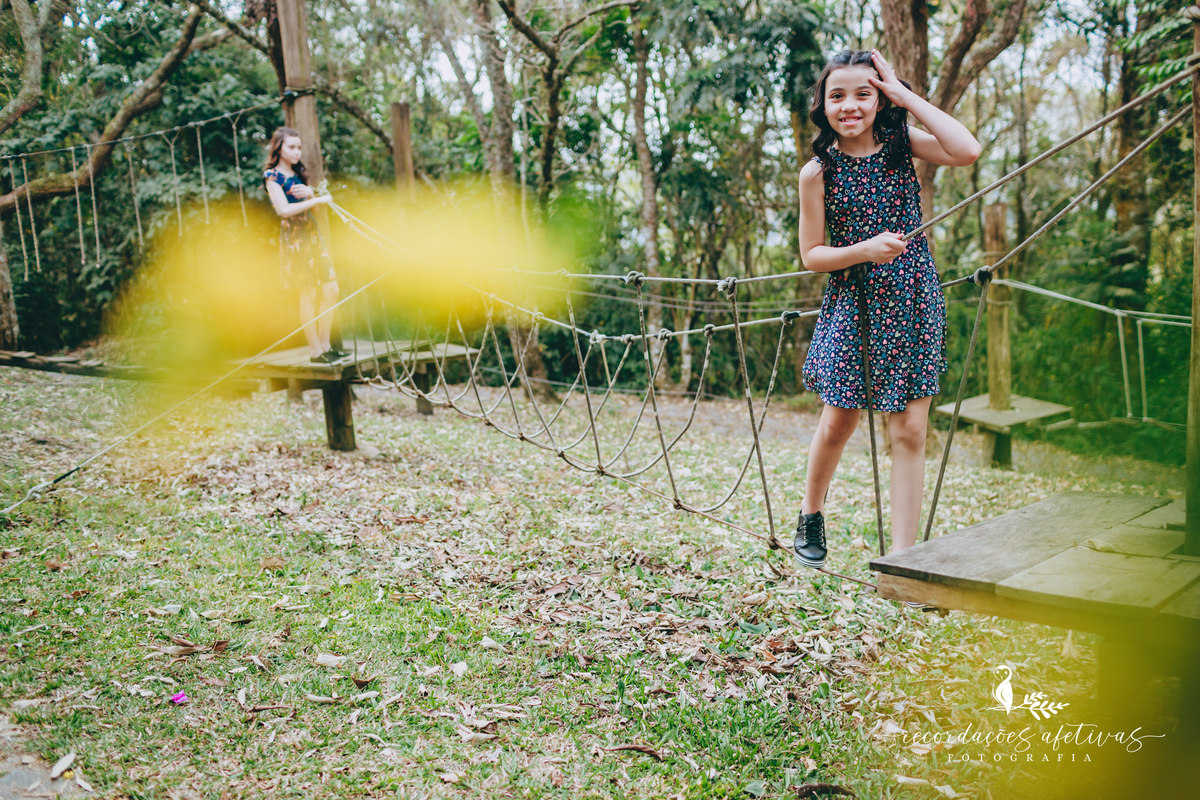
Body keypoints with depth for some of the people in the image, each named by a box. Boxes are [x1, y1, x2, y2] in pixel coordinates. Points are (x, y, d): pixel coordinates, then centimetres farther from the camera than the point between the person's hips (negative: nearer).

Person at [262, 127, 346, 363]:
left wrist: (310, 192, -3)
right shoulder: (272, 175, -6)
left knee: (331, 290, 2)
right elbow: (284, 209, -19)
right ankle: (315, 352, 0)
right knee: (309, 295, -6)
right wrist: (318, 199, -19)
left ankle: (325, 346, 10)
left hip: (312, 233, 7)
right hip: (294, 238, -7)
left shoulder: (298, 173, 16)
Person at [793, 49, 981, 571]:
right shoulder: (817, 172, -3)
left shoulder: (901, 144, 0)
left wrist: (905, 95, -12)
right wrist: (865, 250, -18)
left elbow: (968, 151, -18)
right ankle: (810, 515, 34)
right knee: (839, 420, 6)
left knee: (909, 430, -1)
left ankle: (902, 556, 7)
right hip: (851, 305, -1)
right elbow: (811, 255, -1)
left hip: (912, 303, 1)